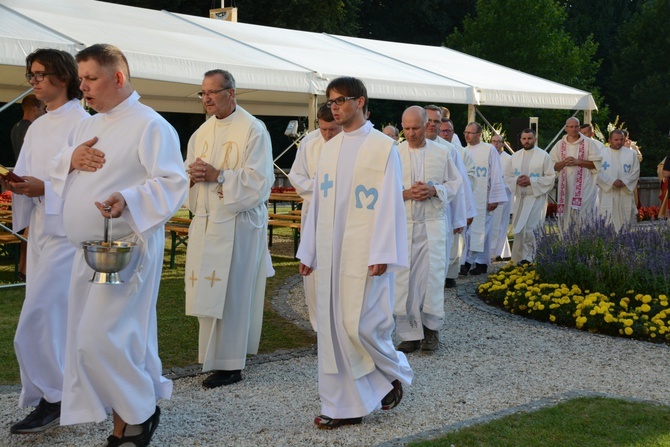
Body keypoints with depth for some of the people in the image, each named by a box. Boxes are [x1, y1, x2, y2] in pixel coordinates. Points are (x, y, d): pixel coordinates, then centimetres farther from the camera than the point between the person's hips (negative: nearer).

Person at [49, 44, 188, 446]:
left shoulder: (150, 126, -9)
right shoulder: (88, 126, 17)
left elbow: (172, 184, -15)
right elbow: (58, 177, 22)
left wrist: (128, 200, -31)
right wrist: (70, 159, 0)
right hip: (89, 248, 8)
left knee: (99, 338, -13)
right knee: (120, 338, 10)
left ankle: (141, 413, 7)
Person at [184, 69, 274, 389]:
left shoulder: (253, 131, -8)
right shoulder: (203, 132, 14)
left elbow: (260, 181, -14)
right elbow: (190, 169, 20)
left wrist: (218, 176, -20)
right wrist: (193, 174, -4)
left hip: (237, 222, -7)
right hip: (206, 221, 7)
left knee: (229, 293, -4)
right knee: (207, 292, 8)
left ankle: (229, 365, 3)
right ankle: (213, 353, 20)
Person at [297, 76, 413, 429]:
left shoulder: (383, 147, -6)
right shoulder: (330, 148, 12)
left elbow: (389, 205, -9)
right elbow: (319, 203, 15)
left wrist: (381, 254, -15)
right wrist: (308, 251, 13)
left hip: (364, 252, -6)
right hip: (331, 251, 6)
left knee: (361, 324, -8)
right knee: (333, 326, 5)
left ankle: (394, 372, 21)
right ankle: (345, 406, 12)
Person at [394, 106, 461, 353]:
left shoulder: (441, 153, 6)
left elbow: (456, 182, 11)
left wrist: (435, 190, -8)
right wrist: (404, 194, -13)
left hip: (433, 223, 0)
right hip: (403, 223, 0)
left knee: (433, 274, -3)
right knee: (404, 278, -1)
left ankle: (431, 328, 13)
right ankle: (410, 333, 7)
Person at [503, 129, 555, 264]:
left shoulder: (544, 156, -3)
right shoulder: (515, 156, 10)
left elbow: (550, 177, -6)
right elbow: (507, 176, 12)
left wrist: (531, 181, -16)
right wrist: (516, 181, -10)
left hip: (536, 197, -5)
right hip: (520, 197, 5)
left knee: (528, 229, -15)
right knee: (518, 230, 6)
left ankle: (529, 257, -6)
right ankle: (520, 258, 17)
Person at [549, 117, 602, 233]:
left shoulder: (588, 143, 2)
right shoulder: (560, 145, 11)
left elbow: (597, 163, -2)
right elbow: (552, 166, 10)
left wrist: (578, 162, -11)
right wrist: (564, 162, -9)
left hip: (584, 187, -3)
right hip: (566, 187, 3)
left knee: (582, 214, -12)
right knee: (566, 216, 1)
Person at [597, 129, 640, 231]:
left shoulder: (631, 153, 9)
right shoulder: (602, 153, 3)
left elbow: (636, 171, 6)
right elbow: (599, 172, -2)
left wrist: (624, 182, -10)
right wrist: (612, 181, -14)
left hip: (625, 193, 2)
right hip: (607, 193, -2)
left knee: (626, 221, 1)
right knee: (608, 222, -6)